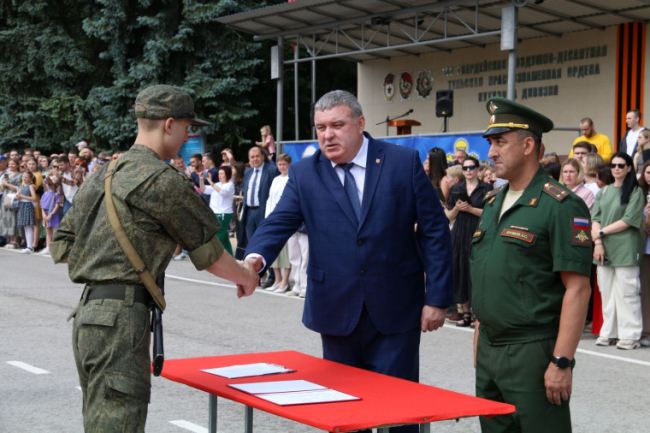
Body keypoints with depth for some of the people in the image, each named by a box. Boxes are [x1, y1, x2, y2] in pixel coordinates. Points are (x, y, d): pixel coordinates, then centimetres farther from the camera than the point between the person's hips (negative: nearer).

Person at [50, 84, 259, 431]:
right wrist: (246, 276, 16)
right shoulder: (164, 181, -10)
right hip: (120, 318, -9)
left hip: (88, 313, 9)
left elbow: (61, 246, 20)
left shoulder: (104, 175, 17)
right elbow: (208, 253, -1)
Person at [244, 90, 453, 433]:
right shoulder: (304, 173, 2)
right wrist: (256, 258, -31)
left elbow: (434, 231, -2)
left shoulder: (404, 162, -3)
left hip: (395, 311, -2)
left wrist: (437, 298, -5)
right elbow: (279, 222, -9)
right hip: (337, 311, 2)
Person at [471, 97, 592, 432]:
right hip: (487, 351, 8)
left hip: (533, 353, -8)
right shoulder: (492, 204, 13)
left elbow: (578, 289, -16)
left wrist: (562, 363, -20)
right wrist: (479, 339, 16)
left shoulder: (561, 206, -11)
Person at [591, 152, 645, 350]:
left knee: (626, 291, -6)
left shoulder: (636, 192, 0)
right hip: (604, 249, 5)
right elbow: (596, 218, 8)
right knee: (606, 291, 6)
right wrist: (597, 242, -7)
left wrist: (602, 232, -8)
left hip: (625, 249, -5)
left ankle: (630, 335, -1)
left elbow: (628, 220, -8)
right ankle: (609, 332, 13)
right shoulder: (603, 192, 15)